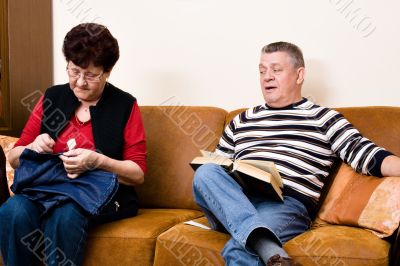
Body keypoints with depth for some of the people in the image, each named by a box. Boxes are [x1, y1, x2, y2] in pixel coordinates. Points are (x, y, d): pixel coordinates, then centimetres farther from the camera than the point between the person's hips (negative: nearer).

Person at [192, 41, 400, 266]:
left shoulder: (323, 119, 13)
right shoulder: (241, 121, 26)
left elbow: (367, 155, -1)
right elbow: (216, 167, 28)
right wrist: (210, 178, 2)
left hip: (287, 205, -6)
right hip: (234, 201, 6)